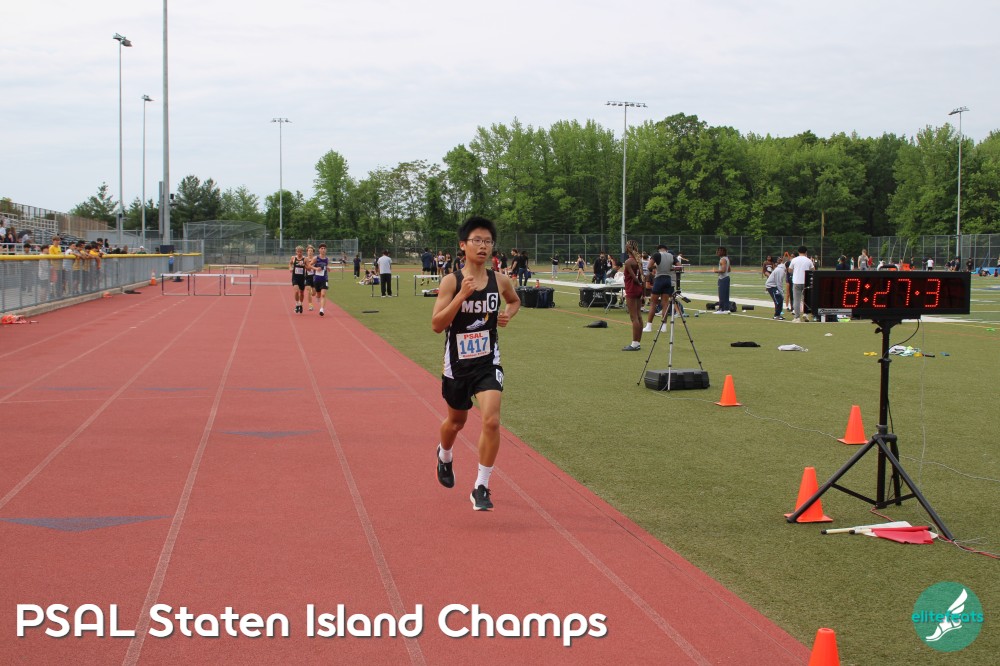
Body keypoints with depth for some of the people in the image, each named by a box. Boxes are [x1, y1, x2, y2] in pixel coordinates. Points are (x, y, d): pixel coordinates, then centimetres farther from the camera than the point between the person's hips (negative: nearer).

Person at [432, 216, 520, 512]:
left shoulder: (500, 281, -2)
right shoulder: (452, 281, -11)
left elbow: (515, 300, 21)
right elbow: (436, 325, -18)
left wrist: (508, 314, -1)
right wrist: (462, 296, -27)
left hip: (488, 363, 1)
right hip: (457, 363, -1)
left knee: (491, 421, -18)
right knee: (456, 421, 19)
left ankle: (481, 487, -5)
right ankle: (444, 456, 55)